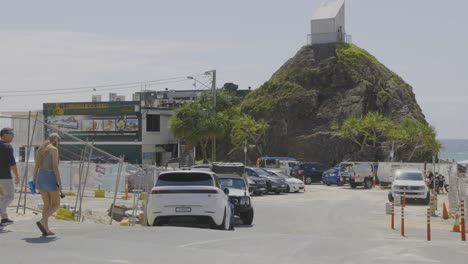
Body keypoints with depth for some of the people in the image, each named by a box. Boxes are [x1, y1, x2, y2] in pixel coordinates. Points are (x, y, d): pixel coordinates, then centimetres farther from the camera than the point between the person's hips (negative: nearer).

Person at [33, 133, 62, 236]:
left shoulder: (41, 149, 11)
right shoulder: (54, 149, -11)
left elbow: (36, 166, 11)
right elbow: (55, 167, -17)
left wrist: (33, 181, 13)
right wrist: (59, 183, -15)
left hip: (40, 177, 7)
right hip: (50, 178, -7)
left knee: (47, 204, 13)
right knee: (56, 204, 4)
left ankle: (46, 229, 6)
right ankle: (42, 221, -16)